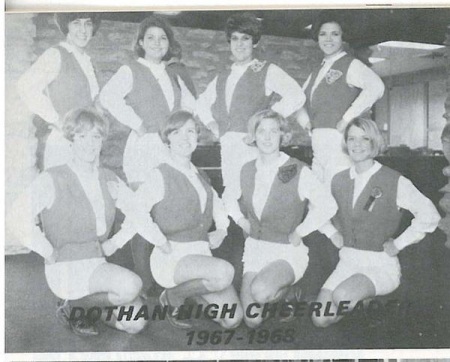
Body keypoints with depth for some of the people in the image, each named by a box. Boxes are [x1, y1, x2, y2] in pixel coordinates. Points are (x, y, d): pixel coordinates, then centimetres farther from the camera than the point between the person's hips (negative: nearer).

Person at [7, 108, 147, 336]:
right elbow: (19, 216, -20)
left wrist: (116, 242, 5)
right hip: (66, 269, -6)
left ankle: (82, 304, 16)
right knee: (131, 285, -29)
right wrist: (50, 253, -16)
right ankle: (73, 307, -2)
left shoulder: (108, 179, 5)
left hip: (98, 265, 6)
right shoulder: (52, 179, -11)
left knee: (136, 323, -8)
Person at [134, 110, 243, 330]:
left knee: (233, 320, -5)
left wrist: (222, 230, 13)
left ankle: (187, 290, 19)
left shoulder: (199, 177, 16)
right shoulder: (161, 175, -6)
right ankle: (173, 296, -5)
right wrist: (163, 243, -18)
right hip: (172, 257, -6)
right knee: (224, 272, -32)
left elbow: (217, 205, 32)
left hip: (202, 254, 6)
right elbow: (136, 210, -19)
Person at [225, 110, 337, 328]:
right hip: (254, 249, 4)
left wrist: (299, 232, -12)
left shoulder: (297, 171, -12)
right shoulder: (247, 170, 3)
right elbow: (230, 198, 22)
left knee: (260, 291, -33)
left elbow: (327, 205, -15)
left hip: (287, 252, -4)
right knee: (252, 321, -4)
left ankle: (283, 291, 3)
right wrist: (240, 220, 7)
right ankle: (275, 289, 27)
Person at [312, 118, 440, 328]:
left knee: (341, 296, -32)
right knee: (320, 319, -12)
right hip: (347, 262, 4)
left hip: (381, 265, -4)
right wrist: (331, 233, 9)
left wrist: (399, 243, -10)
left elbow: (429, 216, -13)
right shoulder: (339, 180, 4)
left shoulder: (395, 182, -11)